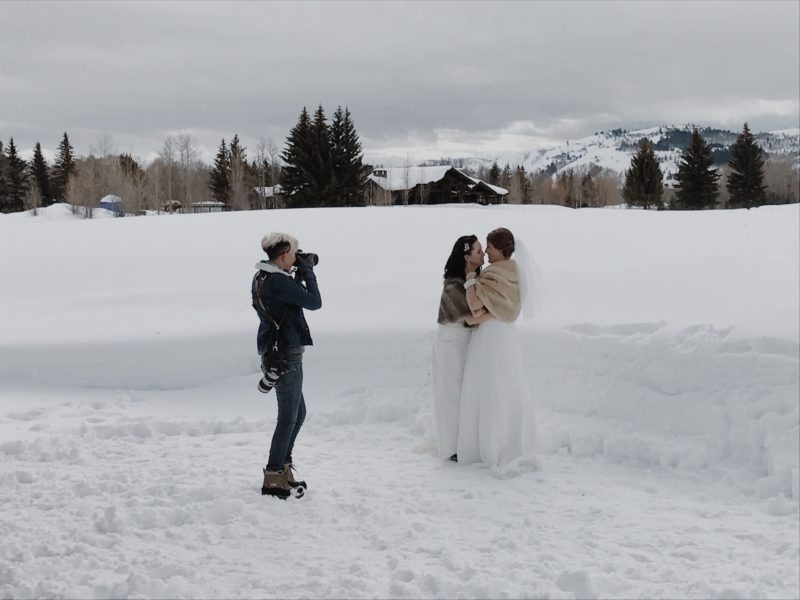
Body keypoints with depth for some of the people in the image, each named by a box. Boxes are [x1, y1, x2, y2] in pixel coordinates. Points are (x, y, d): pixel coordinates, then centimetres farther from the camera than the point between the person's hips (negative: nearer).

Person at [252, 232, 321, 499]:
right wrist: (307, 272, -4)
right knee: (288, 417, -2)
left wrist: (299, 275, 9)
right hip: (285, 354, -10)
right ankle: (273, 479, 3)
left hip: (276, 352, 10)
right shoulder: (278, 282, -20)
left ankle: (283, 469, 26)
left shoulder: (261, 278, 10)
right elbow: (314, 302, -15)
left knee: (297, 412, 19)